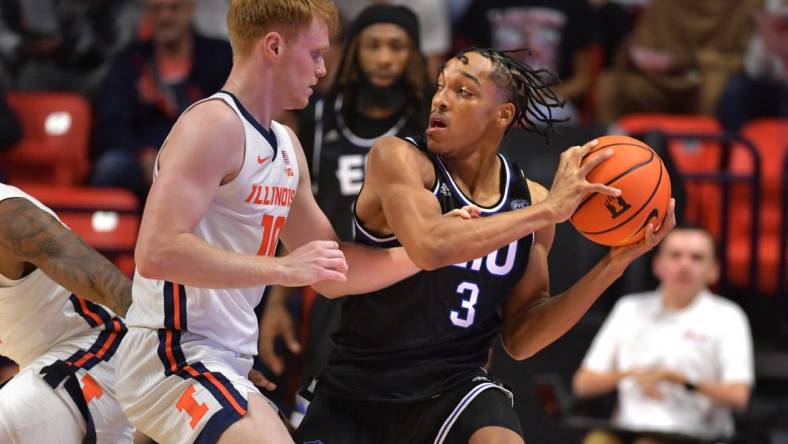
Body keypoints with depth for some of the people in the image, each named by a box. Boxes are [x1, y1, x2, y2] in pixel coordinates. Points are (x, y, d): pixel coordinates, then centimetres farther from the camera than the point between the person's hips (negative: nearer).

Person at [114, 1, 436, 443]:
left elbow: (333, 273, 23)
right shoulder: (214, 124, -13)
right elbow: (156, 253, -25)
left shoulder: (286, 145, 16)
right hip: (174, 361, -10)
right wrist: (283, 268, -24)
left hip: (226, 367, 10)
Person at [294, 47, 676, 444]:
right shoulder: (398, 158, -13)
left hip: (454, 388, 2)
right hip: (355, 390, -2)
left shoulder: (529, 199, 1)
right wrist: (549, 211, -28)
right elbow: (430, 247, -34)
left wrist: (615, 264, -6)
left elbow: (519, 339, 4)